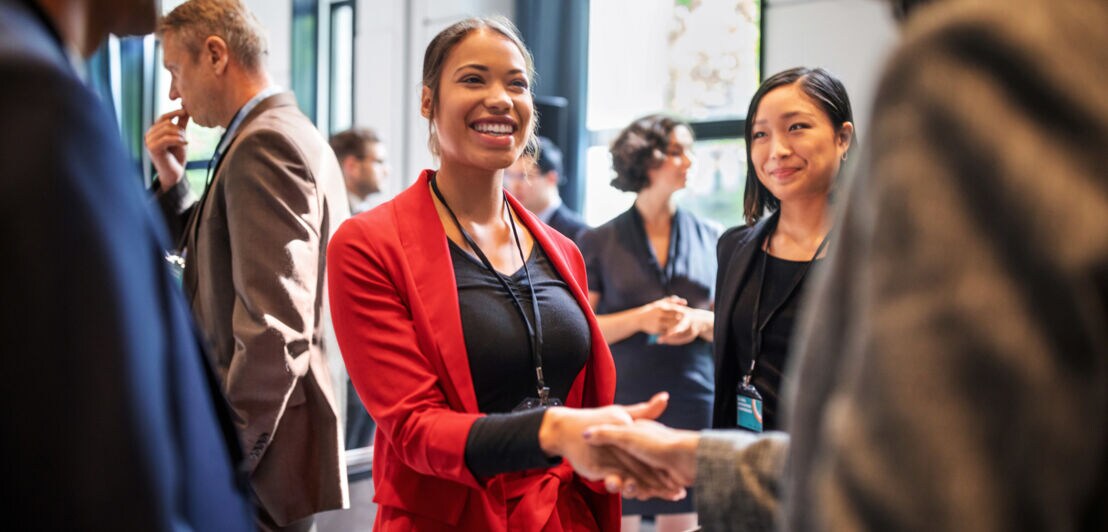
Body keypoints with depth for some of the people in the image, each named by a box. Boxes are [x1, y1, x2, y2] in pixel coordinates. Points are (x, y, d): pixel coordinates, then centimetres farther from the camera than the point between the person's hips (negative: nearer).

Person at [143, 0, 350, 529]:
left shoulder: (263, 145, -17)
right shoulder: (297, 135, 15)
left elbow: (274, 328, -25)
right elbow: (225, 257, 23)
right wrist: (171, 179, 10)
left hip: (263, 455, -10)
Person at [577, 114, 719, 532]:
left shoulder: (710, 239, 10)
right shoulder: (600, 242, 3)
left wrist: (700, 321, -9)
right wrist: (641, 319, -16)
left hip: (691, 404, 2)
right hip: (619, 403, -2)